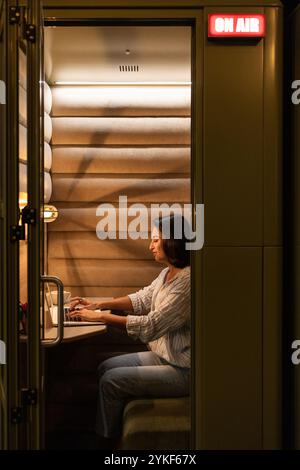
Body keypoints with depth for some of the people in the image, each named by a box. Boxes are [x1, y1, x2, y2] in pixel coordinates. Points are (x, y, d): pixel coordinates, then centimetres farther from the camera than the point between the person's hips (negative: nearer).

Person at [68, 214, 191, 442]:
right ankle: (112, 432, 20)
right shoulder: (168, 273, 5)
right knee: (106, 367, 8)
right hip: (164, 355, 10)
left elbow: (151, 326, -27)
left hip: (182, 371, -10)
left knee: (111, 380, -10)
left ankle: (105, 440, 12)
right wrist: (99, 304, 4)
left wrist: (100, 317, -19)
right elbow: (143, 299, 14)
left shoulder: (187, 280, -27)